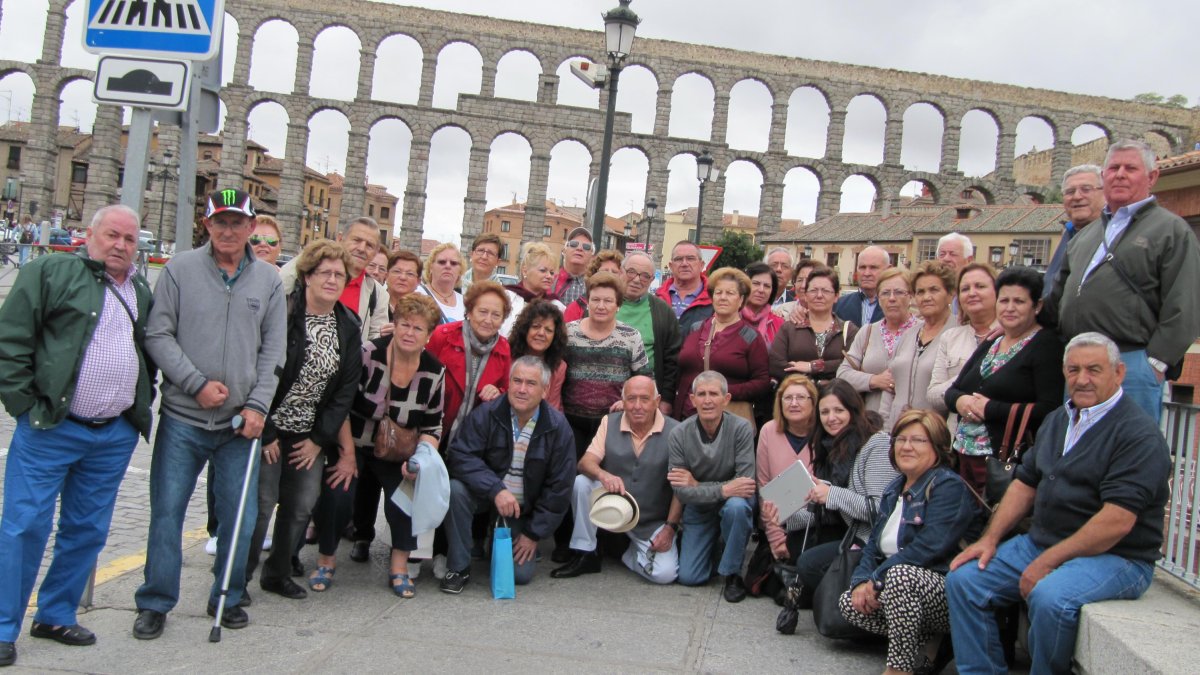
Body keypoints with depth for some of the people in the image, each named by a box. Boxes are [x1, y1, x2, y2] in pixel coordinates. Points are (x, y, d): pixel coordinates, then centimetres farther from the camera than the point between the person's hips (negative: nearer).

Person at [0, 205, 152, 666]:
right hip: (51, 428, -5)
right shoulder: (52, 272, -3)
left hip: (115, 437, 5)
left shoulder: (142, 293, 15)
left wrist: (142, 402, 13)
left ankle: (56, 615, 27)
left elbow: (151, 353, 24)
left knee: (88, 531, 12)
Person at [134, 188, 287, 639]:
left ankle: (227, 598, 24)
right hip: (182, 417, -1)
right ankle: (156, 603, 20)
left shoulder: (269, 280, 5)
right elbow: (158, 335, -3)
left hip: (241, 421, 2)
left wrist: (258, 405, -6)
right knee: (166, 512, 4)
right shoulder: (180, 270, -1)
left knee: (240, 516, 6)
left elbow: (273, 350, 4)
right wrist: (197, 383, -13)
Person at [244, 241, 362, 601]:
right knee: (262, 503, -4)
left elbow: (347, 388, 5)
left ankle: (278, 572, 25)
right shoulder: (282, 313, -12)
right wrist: (264, 433, -13)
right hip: (269, 428, -5)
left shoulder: (348, 328, 4)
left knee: (302, 505, 7)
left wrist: (320, 438, -1)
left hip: (310, 435, 5)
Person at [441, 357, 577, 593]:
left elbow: (559, 487, -8)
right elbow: (461, 456, -22)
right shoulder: (486, 414, -13)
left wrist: (534, 533, -7)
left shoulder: (558, 427, -12)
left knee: (521, 574, -11)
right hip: (485, 497, -1)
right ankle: (459, 568, -14)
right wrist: (496, 490, -35)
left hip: (524, 511, 1)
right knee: (456, 488, -32)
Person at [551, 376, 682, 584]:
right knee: (581, 483, -24)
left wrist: (671, 527, -15)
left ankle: (629, 553, 11)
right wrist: (602, 474, -33)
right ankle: (585, 555, -8)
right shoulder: (609, 422, -1)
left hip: (653, 524, -2)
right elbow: (585, 463, -11)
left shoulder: (674, 431, -11)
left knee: (665, 573, -23)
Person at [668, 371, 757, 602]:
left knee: (736, 506, -38)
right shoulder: (679, 435, -16)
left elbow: (745, 483, -25)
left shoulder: (741, 429, -21)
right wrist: (722, 490, -31)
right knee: (688, 577, -5)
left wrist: (697, 485, -25)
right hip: (698, 509, 2)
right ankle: (714, 545, 29)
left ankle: (732, 573, -13)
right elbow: (681, 492, -18)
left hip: (733, 500, -2)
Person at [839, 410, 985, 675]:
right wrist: (862, 580, -7)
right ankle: (929, 639, 3)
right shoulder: (895, 489, 15)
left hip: (949, 593, -9)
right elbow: (874, 544, 13)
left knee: (899, 574, -35)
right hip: (902, 585, 9)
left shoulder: (949, 486, -12)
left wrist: (877, 580, -20)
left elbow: (929, 547, -24)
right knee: (849, 603, -9)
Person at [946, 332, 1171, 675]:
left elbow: (1117, 521, -22)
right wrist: (990, 538, 3)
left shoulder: (1139, 434, -14)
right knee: (962, 579, -6)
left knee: (1049, 597, -35)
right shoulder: (1058, 419, 14)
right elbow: (1025, 483, 16)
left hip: (1117, 557, -8)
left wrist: (1047, 563, -21)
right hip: (1041, 543, 8)